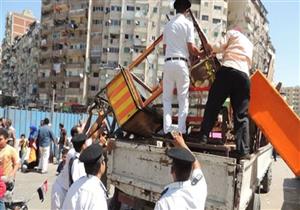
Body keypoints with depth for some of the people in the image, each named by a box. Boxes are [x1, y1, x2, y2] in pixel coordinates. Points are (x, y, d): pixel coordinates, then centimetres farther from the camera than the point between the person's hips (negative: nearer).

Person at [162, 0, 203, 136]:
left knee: (167, 97, 7)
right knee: (183, 99, 3)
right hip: (181, 63, -3)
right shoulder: (188, 23, 2)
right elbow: (191, 48, -4)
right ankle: (181, 130, -3)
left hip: (168, 62, 3)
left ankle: (167, 129, -3)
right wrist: (201, 54, 14)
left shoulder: (168, 25, 16)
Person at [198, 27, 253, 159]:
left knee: (212, 106, 0)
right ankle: (243, 151, -8)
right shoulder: (249, 44, 36)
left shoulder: (232, 33, 21)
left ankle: (203, 138, -7)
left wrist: (209, 48, 26)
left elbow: (220, 47, 7)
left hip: (227, 70, -4)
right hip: (244, 75, 4)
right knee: (241, 115, 0)